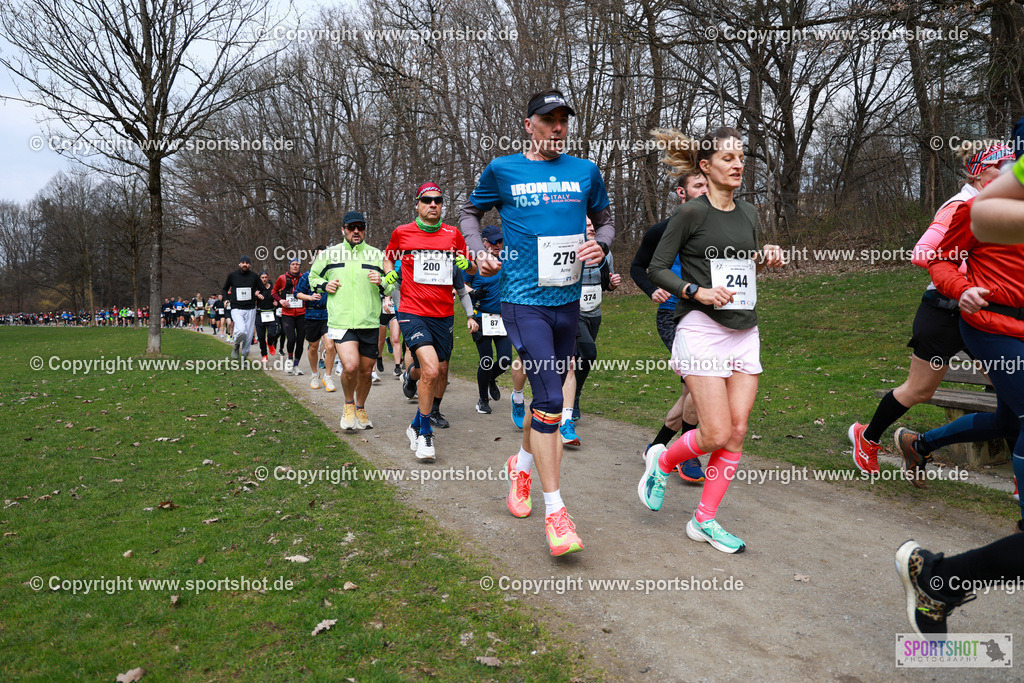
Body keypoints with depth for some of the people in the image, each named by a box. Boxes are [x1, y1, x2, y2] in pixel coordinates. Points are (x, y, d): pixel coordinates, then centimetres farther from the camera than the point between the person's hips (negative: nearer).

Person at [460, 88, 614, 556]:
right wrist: (478, 251, -2)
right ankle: (554, 511, -7)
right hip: (523, 298, -4)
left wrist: (601, 244, -2)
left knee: (548, 395, 16)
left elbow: (605, 219, 21)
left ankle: (522, 465, 44)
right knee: (550, 398, -15)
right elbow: (471, 212, 16)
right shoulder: (502, 171, 2)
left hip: (567, 299, 5)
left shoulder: (585, 172, 10)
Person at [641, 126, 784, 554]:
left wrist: (765, 259, 6)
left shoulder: (748, 214, 14)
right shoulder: (691, 213, -6)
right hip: (702, 330, -7)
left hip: (745, 333, 7)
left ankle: (704, 521, 13)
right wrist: (698, 291, -18)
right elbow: (657, 268, -6)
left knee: (736, 432, 2)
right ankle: (662, 461, 20)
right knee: (716, 434, -10)